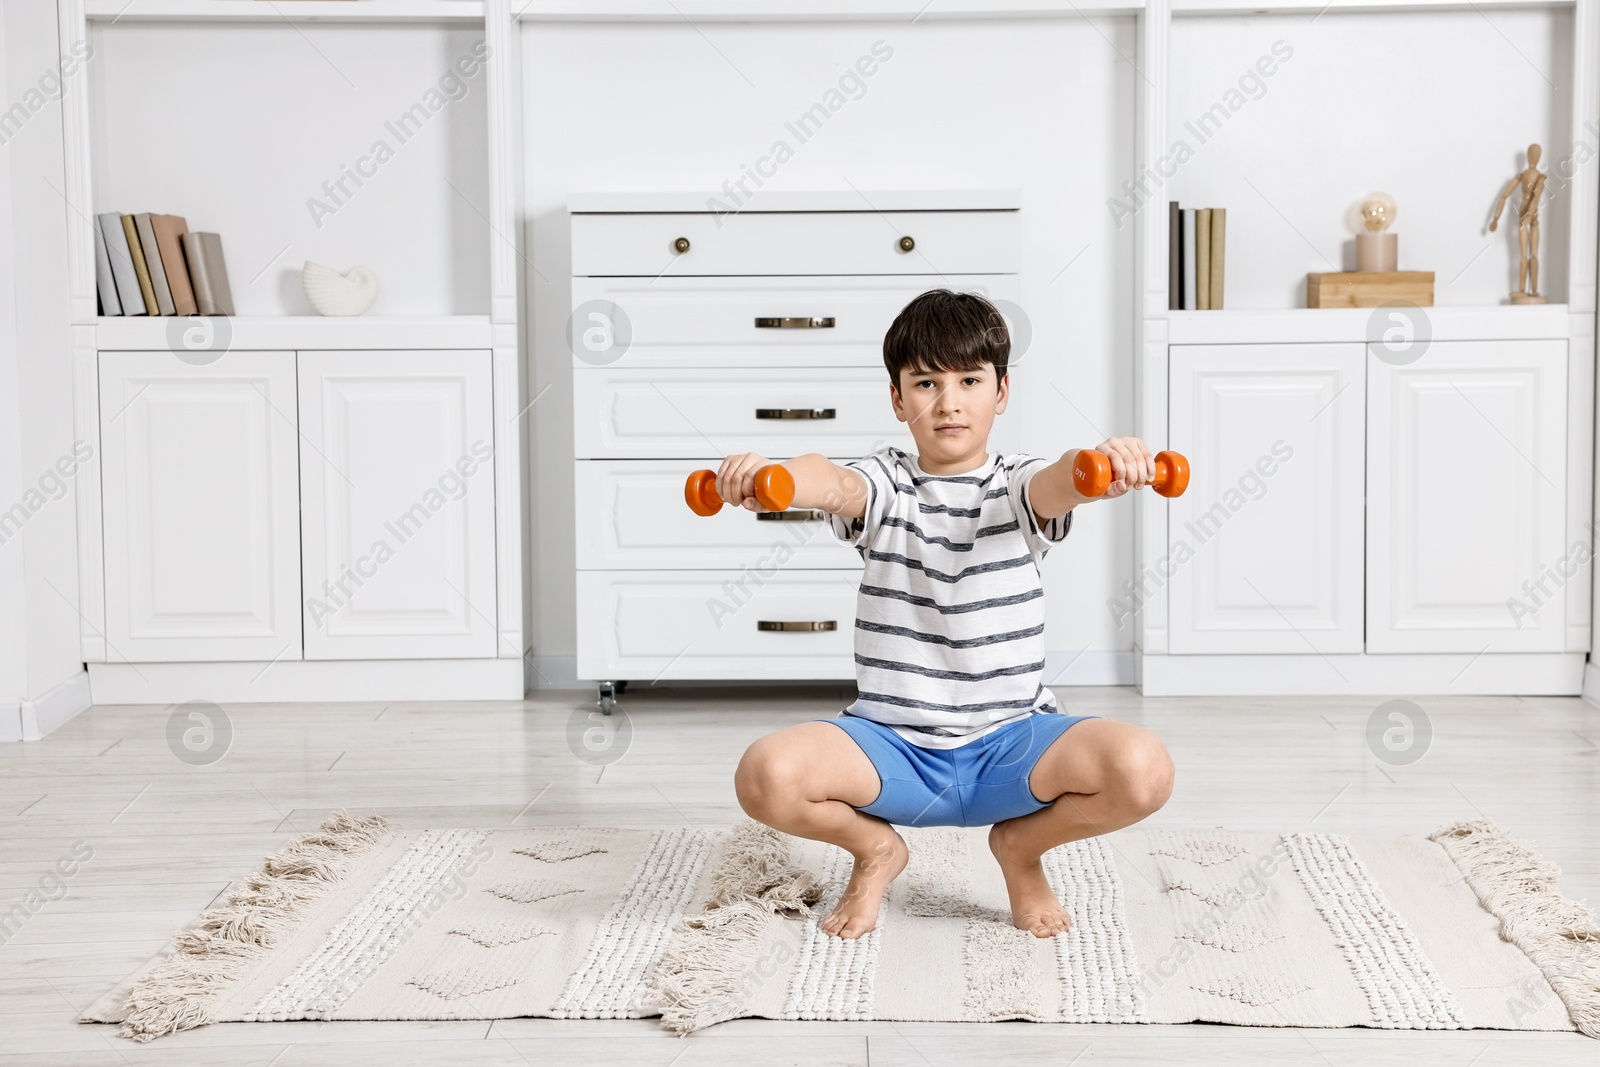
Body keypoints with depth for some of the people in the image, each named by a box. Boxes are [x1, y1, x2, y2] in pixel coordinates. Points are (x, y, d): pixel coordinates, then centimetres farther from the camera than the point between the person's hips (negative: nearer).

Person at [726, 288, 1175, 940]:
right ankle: (874, 848, 9)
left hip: (1011, 745, 0)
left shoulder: (1017, 488, 3)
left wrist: (1104, 465, -48)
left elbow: (1058, 483, -22)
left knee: (1143, 770, -26)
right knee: (765, 776, -27)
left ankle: (1021, 845, 8)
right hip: (892, 745, 0)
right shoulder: (885, 487, 3)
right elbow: (834, 482, -21)